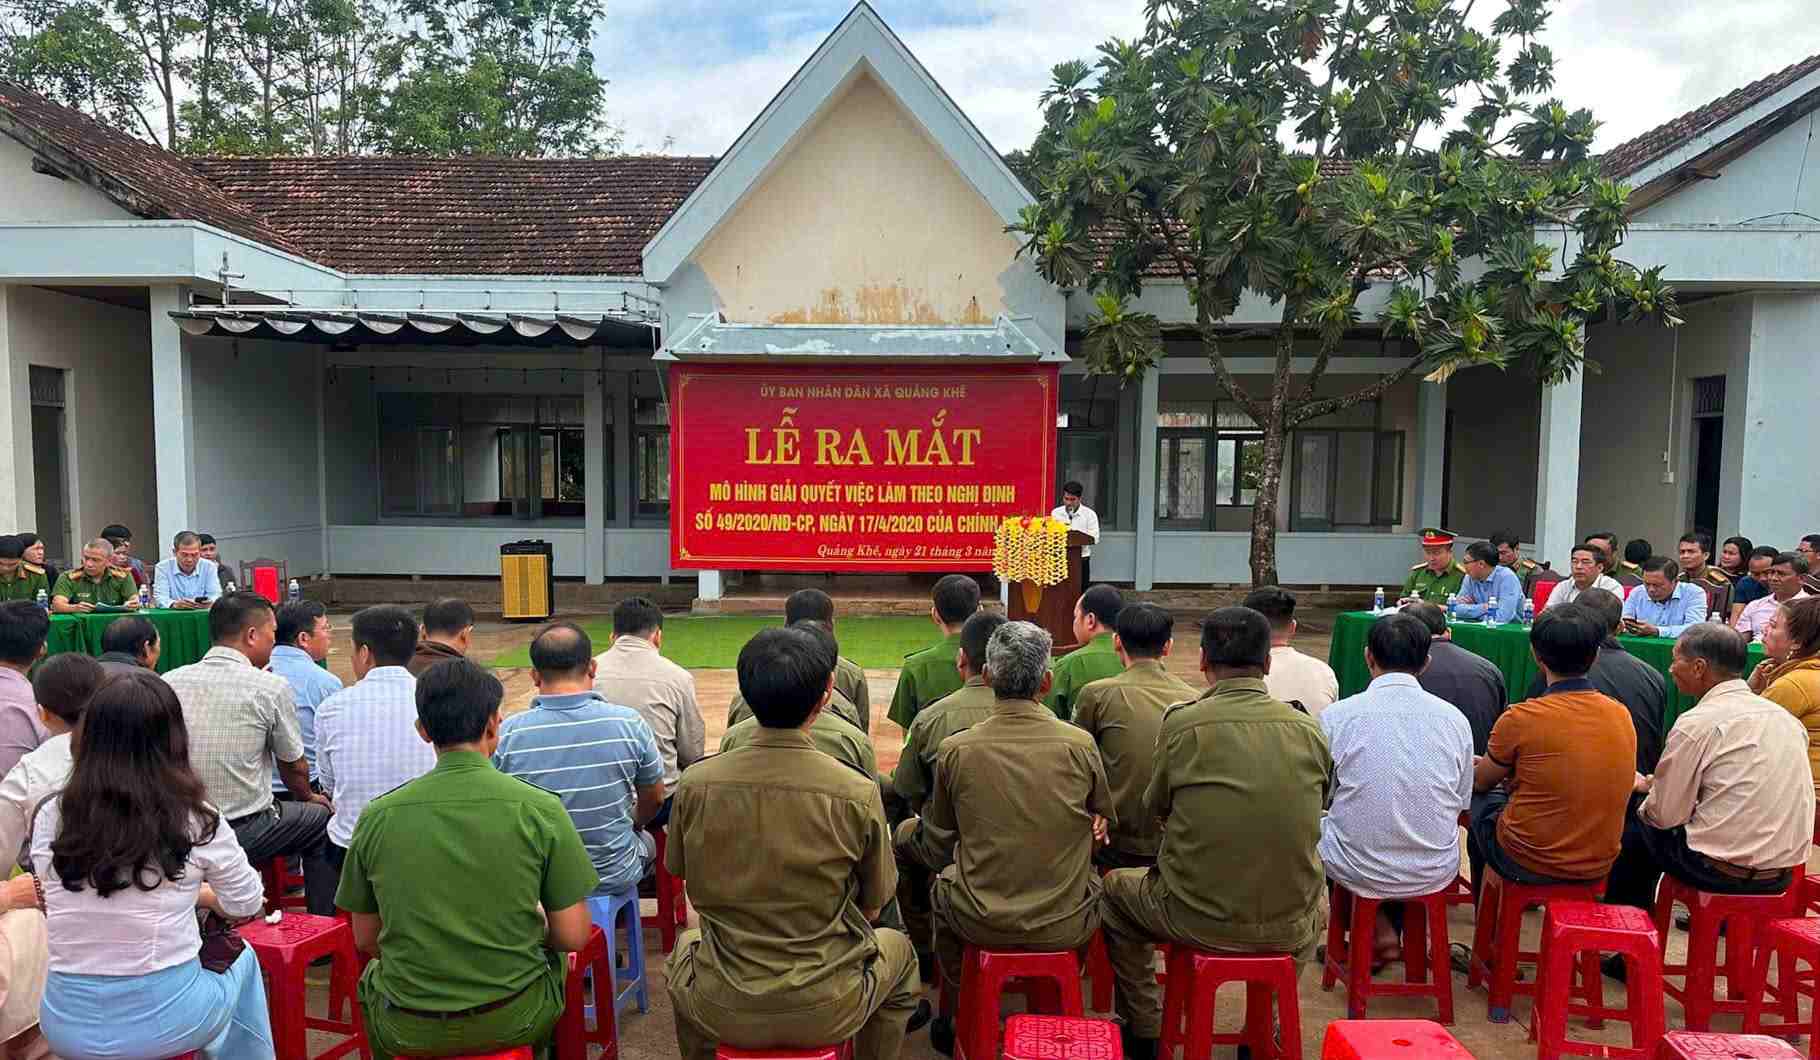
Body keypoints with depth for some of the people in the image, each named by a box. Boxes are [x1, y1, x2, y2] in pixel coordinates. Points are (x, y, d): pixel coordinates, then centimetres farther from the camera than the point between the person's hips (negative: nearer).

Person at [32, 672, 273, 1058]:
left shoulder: (50, 818, -5)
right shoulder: (195, 821, -13)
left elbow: (68, 905, 11)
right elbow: (246, 906, 3)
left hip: (67, 1025, 3)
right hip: (165, 1020, -3)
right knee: (242, 958, 28)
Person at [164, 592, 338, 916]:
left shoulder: (169, 682, -1)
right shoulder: (271, 688, -13)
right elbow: (294, 768, 0)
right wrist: (309, 799, 22)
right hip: (244, 834, -5)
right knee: (321, 819, 19)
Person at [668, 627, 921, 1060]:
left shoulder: (695, 785, -14)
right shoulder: (858, 795, -19)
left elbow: (679, 871, 5)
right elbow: (872, 907, -5)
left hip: (723, 1010, 2)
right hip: (826, 1013, -1)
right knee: (898, 949, 31)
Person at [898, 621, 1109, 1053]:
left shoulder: (954, 750, -11)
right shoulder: (1081, 745, -11)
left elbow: (936, 850, 0)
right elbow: (1103, 824, 7)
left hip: (981, 924, 0)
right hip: (1067, 927, 0)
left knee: (942, 882, 31)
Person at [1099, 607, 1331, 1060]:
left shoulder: (1182, 721, -13)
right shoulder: (1308, 729, -6)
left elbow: (1155, 808, 2)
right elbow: (1316, 809, 10)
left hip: (1199, 920, -2)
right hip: (1290, 928, 3)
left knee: (1115, 889, 27)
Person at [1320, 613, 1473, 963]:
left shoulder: (1336, 716, -13)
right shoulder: (1455, 719, -5)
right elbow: (1461, 809, 6)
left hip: (1359, 872, -3)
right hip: (1436, 873, 3)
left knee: (1317, 822, 27)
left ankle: (1380, 931, 22)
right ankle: (1391, 929, 28)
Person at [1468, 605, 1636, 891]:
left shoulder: (1521, 719, -21)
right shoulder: (1622, 715, -5)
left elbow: (1481, 782, -3)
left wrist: (1478, 767, 21)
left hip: (1528, 865, -5)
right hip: (1599, 866, 5)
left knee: (1480, 798, 22)